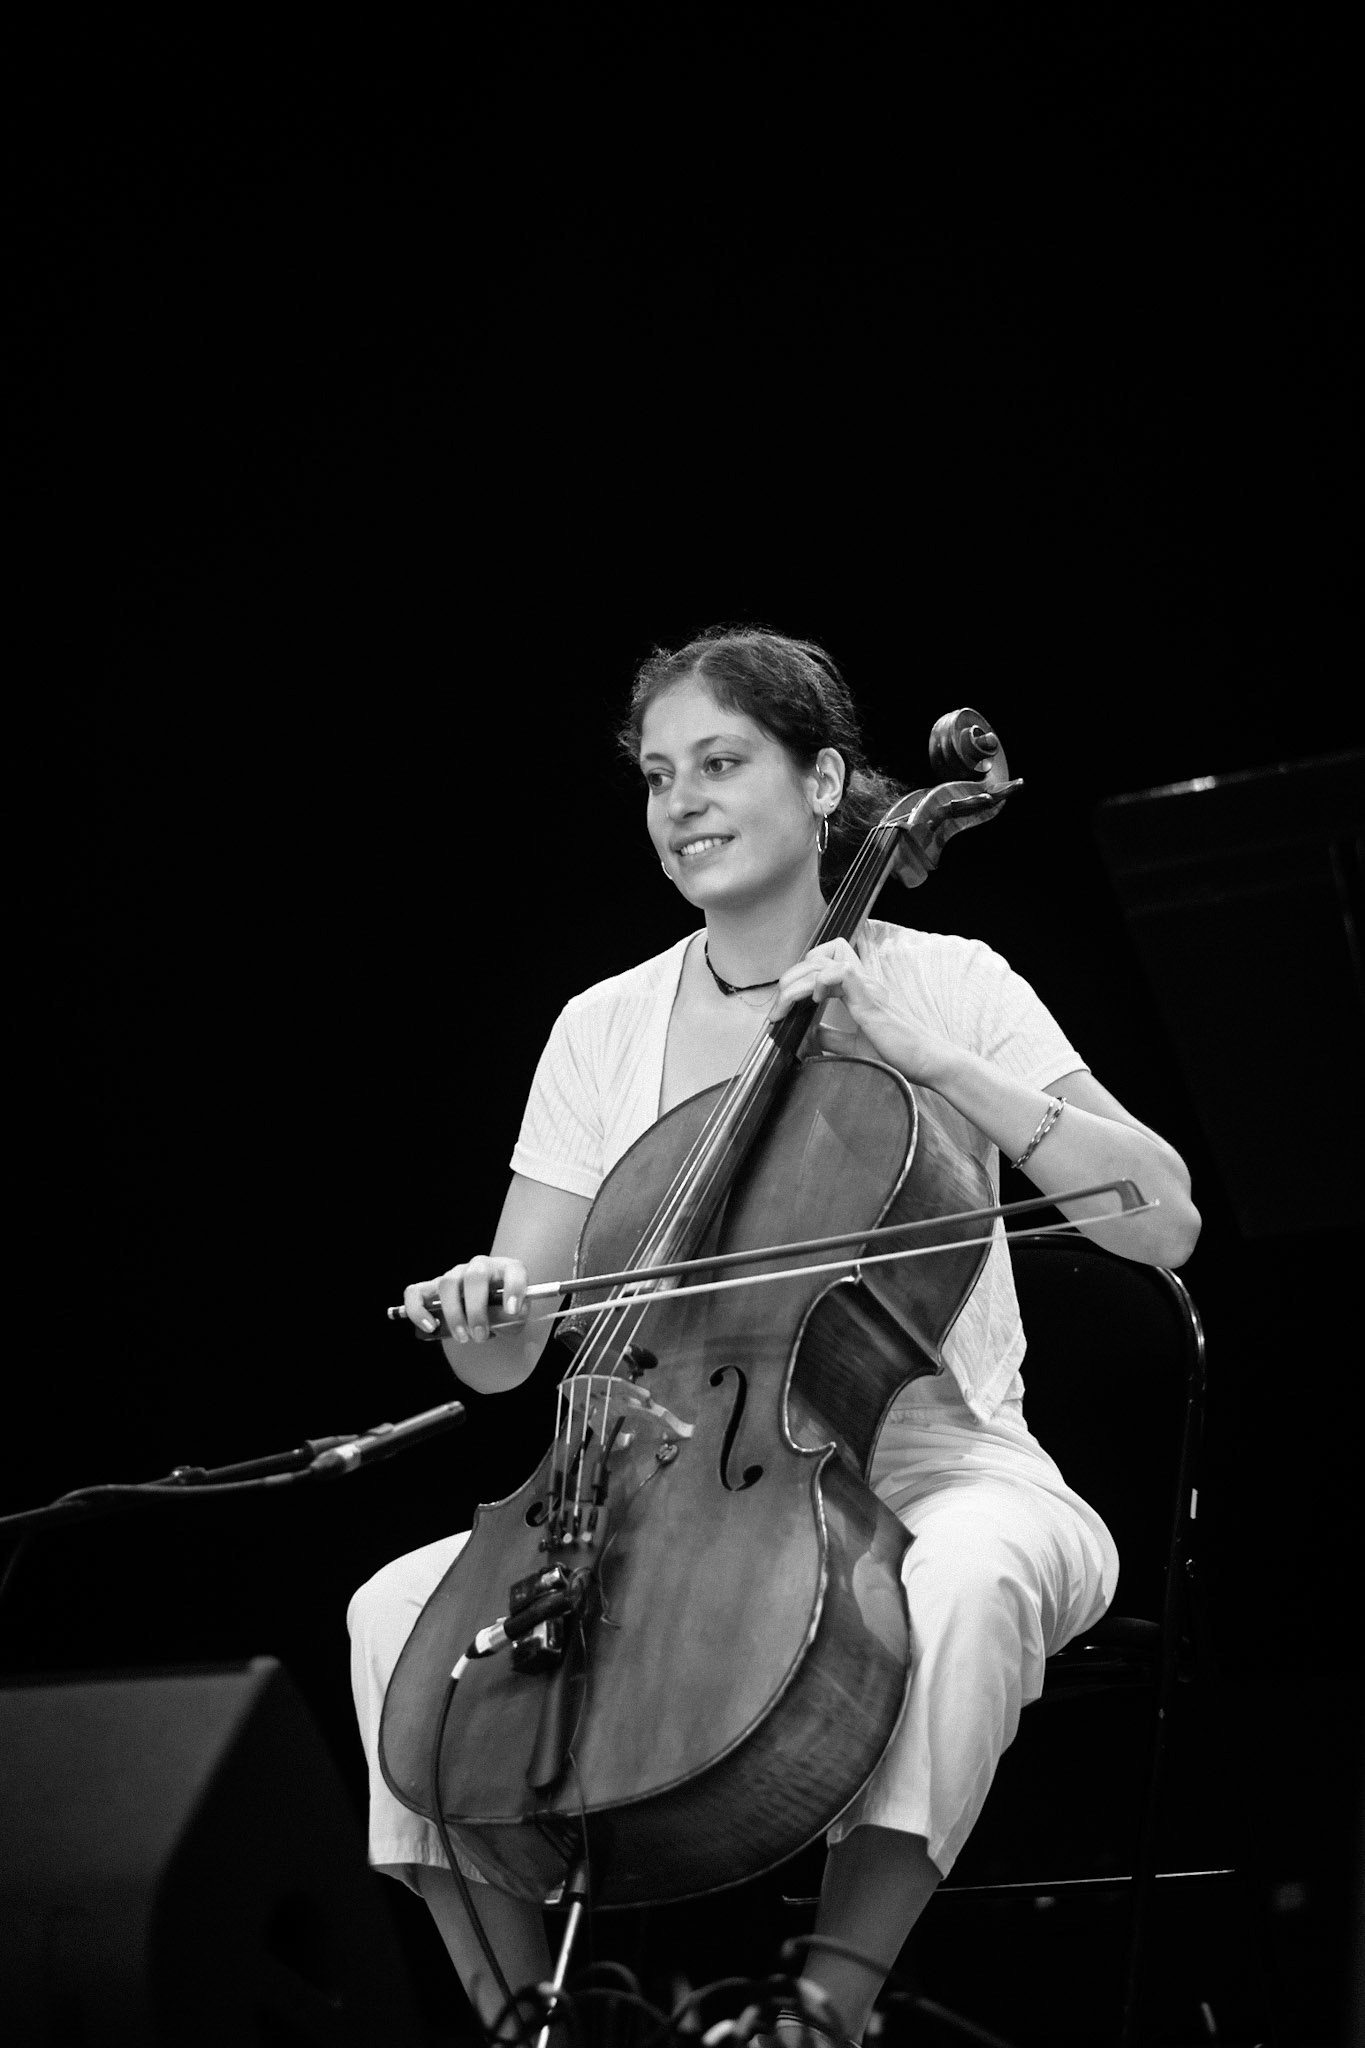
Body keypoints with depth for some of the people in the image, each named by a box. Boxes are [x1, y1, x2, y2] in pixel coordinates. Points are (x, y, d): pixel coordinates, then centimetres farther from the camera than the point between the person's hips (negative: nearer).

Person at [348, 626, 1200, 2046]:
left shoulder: (947, 983, 1)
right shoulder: (604, 1029, 8)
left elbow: (1161, 1222, -12)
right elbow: (500, 1362, 8)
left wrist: (929, 1060, -18)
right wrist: (477, 1306, -16)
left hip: (931, 1467, -3)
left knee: (968, 1575, -38)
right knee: (404, 1605, -18)